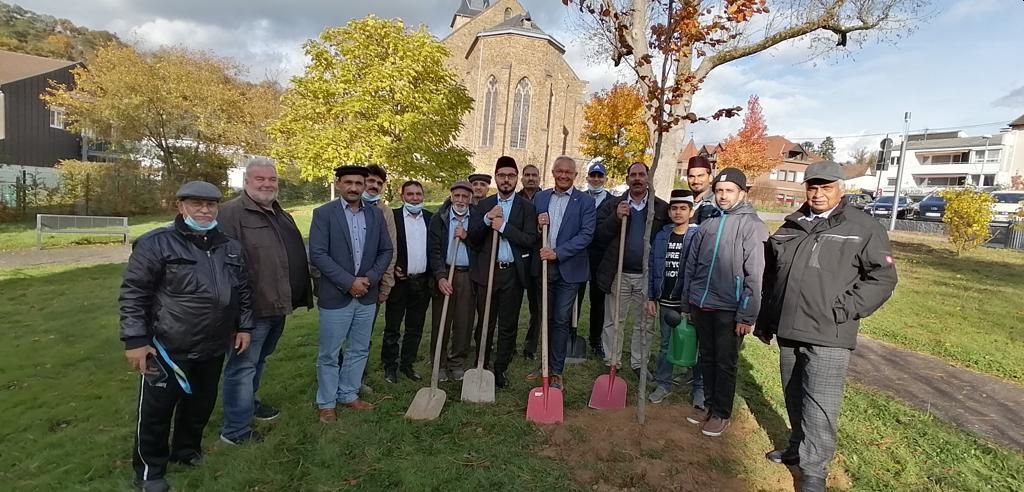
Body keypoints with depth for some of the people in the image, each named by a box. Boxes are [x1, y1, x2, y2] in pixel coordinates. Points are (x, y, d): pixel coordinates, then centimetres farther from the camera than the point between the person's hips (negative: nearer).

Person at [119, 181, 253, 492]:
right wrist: (135, 339, -13)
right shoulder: (156, 244, -11)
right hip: (169, 348, -5)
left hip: (213, 347, 5)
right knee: (157, 409, 9)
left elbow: (243, 291, 13)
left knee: (201, 402, 20)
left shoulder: (230, 247, 6)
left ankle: (187, 449, 43)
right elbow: (133, 293, -10)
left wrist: (244, 326, 11)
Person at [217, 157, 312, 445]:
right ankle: (236, 430, 16)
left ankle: (249, 402, 43)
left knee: (259, 361, 24)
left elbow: (296, 256, 22)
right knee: (243, 365, 3)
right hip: (253, 307, -8)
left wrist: (296, 296, 20)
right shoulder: (232, 213, -14)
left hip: (278, 305, 9)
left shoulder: (282, 216, 15)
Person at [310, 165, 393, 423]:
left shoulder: (376, 214, 5)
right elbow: (317, 254, -14)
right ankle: (327, 403, 25)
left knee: (359, 350, 15)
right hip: (335, 296, -4)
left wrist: (370, 279, -9)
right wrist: (348, 282, -18)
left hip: (367, 296, 4)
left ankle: (348, 394, 32)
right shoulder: (323, 213, -7)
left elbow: (386, 250, 6)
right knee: (329, 354, 8)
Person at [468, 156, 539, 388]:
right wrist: (487, 219, -15)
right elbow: (472, 237, 0)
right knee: (485, 324, 9)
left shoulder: (527, 207, 0)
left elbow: (531, 240, -11)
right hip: (486, 271, 1)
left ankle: (501, 369, 22)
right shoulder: (483, 205, 7)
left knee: (508, 326, 8)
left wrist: (504, 226, -17)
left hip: (513, 273, -1)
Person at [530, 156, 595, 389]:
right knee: (545, 318, 14)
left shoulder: (585, 201, -4)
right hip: (543, 266, 4)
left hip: (569, 269, -3)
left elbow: (586, 234, -13)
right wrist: (537, 224, -12)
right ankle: (545, 364, 30)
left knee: (561, 321, 4)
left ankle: (556, 371, 16)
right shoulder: (540, 197, 7)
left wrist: (558, 252, -20)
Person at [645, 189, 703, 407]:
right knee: (666, 344, 14)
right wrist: (650, 297, 6)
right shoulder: (662, 236, 4)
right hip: (666, 301, 4)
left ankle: (699, 388, 21)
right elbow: (652, 267, 8)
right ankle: (663, 384, 27)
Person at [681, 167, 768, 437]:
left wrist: (747, 316, -15)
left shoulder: (752, 226, -8)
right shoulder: (707, 225, 8)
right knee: (706, 359, 16)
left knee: (725, 363, 7)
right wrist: (687, 303, 13)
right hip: (701, 306, 5)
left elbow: (754, 275, -13)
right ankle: (709, 404, 31)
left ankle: (721, 413, 22)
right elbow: (691, 266, 13)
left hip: (729, 310, -5)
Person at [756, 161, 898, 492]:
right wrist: (765, 322, 17)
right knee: (795, 398, 17)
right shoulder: (790, 227, 13)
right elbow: (770, 276, 17)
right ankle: (799, 448, 35)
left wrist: (843, 310, -12)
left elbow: (882, 277, -4)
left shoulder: (863, 228, -2)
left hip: (828, 337, -5)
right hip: (788, 331, 5)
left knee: (820, 406, -3)